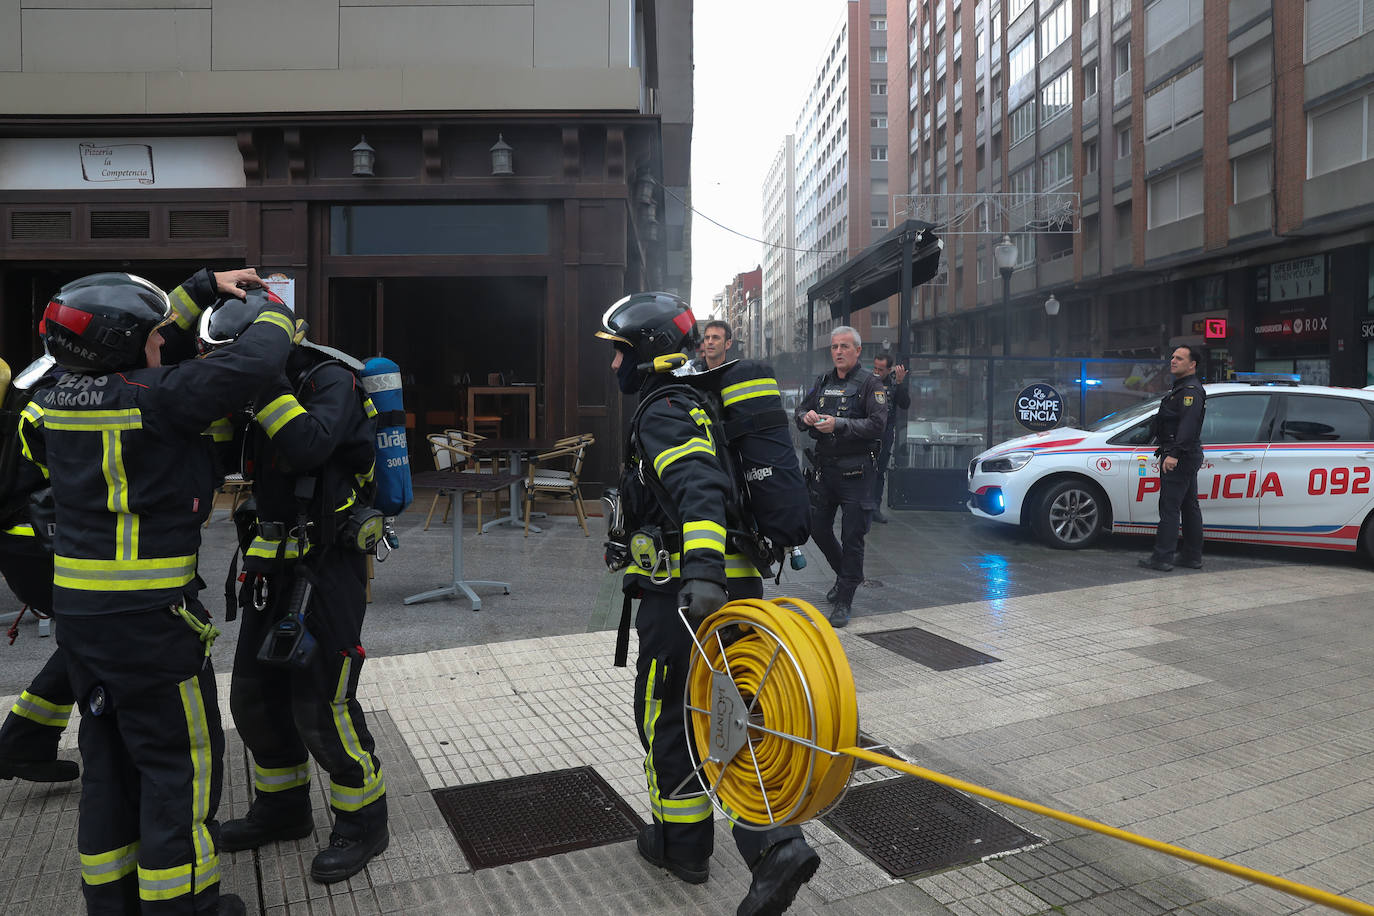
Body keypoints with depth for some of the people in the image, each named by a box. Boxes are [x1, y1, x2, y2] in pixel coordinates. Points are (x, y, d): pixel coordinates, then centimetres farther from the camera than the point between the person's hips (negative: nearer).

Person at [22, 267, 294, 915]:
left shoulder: (58, 400, 3)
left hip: (76, 608, 8)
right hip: (149, 615, -8)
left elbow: (133, 351, 18)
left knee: (109, 754, 21)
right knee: (182, 760, 7)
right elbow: (253, 363, -21)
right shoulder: (153, 398, -21)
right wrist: (276, 315, 0)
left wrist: (205, 286, 20)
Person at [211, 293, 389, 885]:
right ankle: (283, 808, 36)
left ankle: (363, 822, 16)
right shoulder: (261, 392, 9)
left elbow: (306, 446, -32)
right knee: (254, 695, 15)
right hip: (276, 563, 9)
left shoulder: (331, 380, -14)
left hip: (328, 564, -9)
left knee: (321, 703, -4)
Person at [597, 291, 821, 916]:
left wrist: (702, 569, -44)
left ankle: (682, 843, 26)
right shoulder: (698, 402, 18)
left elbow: (699, 488, -31)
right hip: (734, 581, 9)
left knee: (665, 716, 9)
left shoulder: (663, 413, -13)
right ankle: (773, 846, 9)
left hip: (684, 592, -9)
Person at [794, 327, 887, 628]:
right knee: (818, 527, 12)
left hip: (856, 470, -6)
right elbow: (800, 411, 18)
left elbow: (877, 423, -16)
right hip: (824, 465, 6)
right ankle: (845, 574, 37)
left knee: (851, 536, -3)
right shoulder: (823, 382, 15)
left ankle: (844, 601, 6)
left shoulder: (870, 383, -5)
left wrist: (838, 424, -25)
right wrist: (806, 417, -6)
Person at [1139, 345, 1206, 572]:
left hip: (1179, 459, -11)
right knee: (1189, 506, 13)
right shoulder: (1181, 388, 21)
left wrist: (1174, 454, -31)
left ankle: (1163, 557, -9)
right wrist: (1169, 452, 23)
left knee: (1169, 507, -10)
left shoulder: (1191, 391, -13)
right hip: (1187, 457, 11)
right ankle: (1191, 556, 19)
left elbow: (1187, 425, -25)